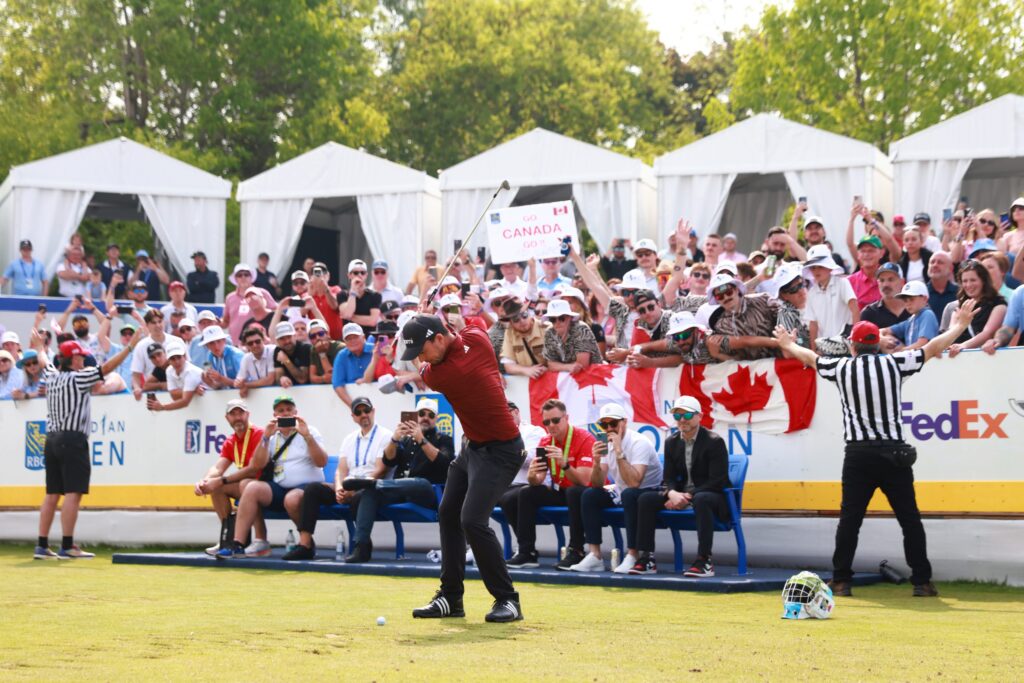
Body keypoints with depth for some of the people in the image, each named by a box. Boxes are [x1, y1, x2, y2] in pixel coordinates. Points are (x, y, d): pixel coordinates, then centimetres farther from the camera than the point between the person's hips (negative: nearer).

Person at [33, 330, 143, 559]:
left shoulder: (52, 377, 12)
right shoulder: (78, 377, -8)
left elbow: (45, 362, 33)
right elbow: (107, 367, -13)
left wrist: (40, 348, 54)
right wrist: (130, 346, -12)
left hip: (52, 439, 8)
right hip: (73, 440, -8)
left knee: (52, 494, 9)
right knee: (73, 493, -9)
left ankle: (42, 546, 9)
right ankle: (67, 547, -14)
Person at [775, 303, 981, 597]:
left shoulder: (841, 367, 5)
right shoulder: (894, 363, 2)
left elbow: (809, 357, 23)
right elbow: (933, 348, 12)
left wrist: (788, 344, 43)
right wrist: (958, 327, 28)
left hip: (858, 454, 0)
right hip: (894, 452, 0)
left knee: (850, 518, 4)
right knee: (910, 518, 4)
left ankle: (841, 581, 5)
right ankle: (921, 581, 3)